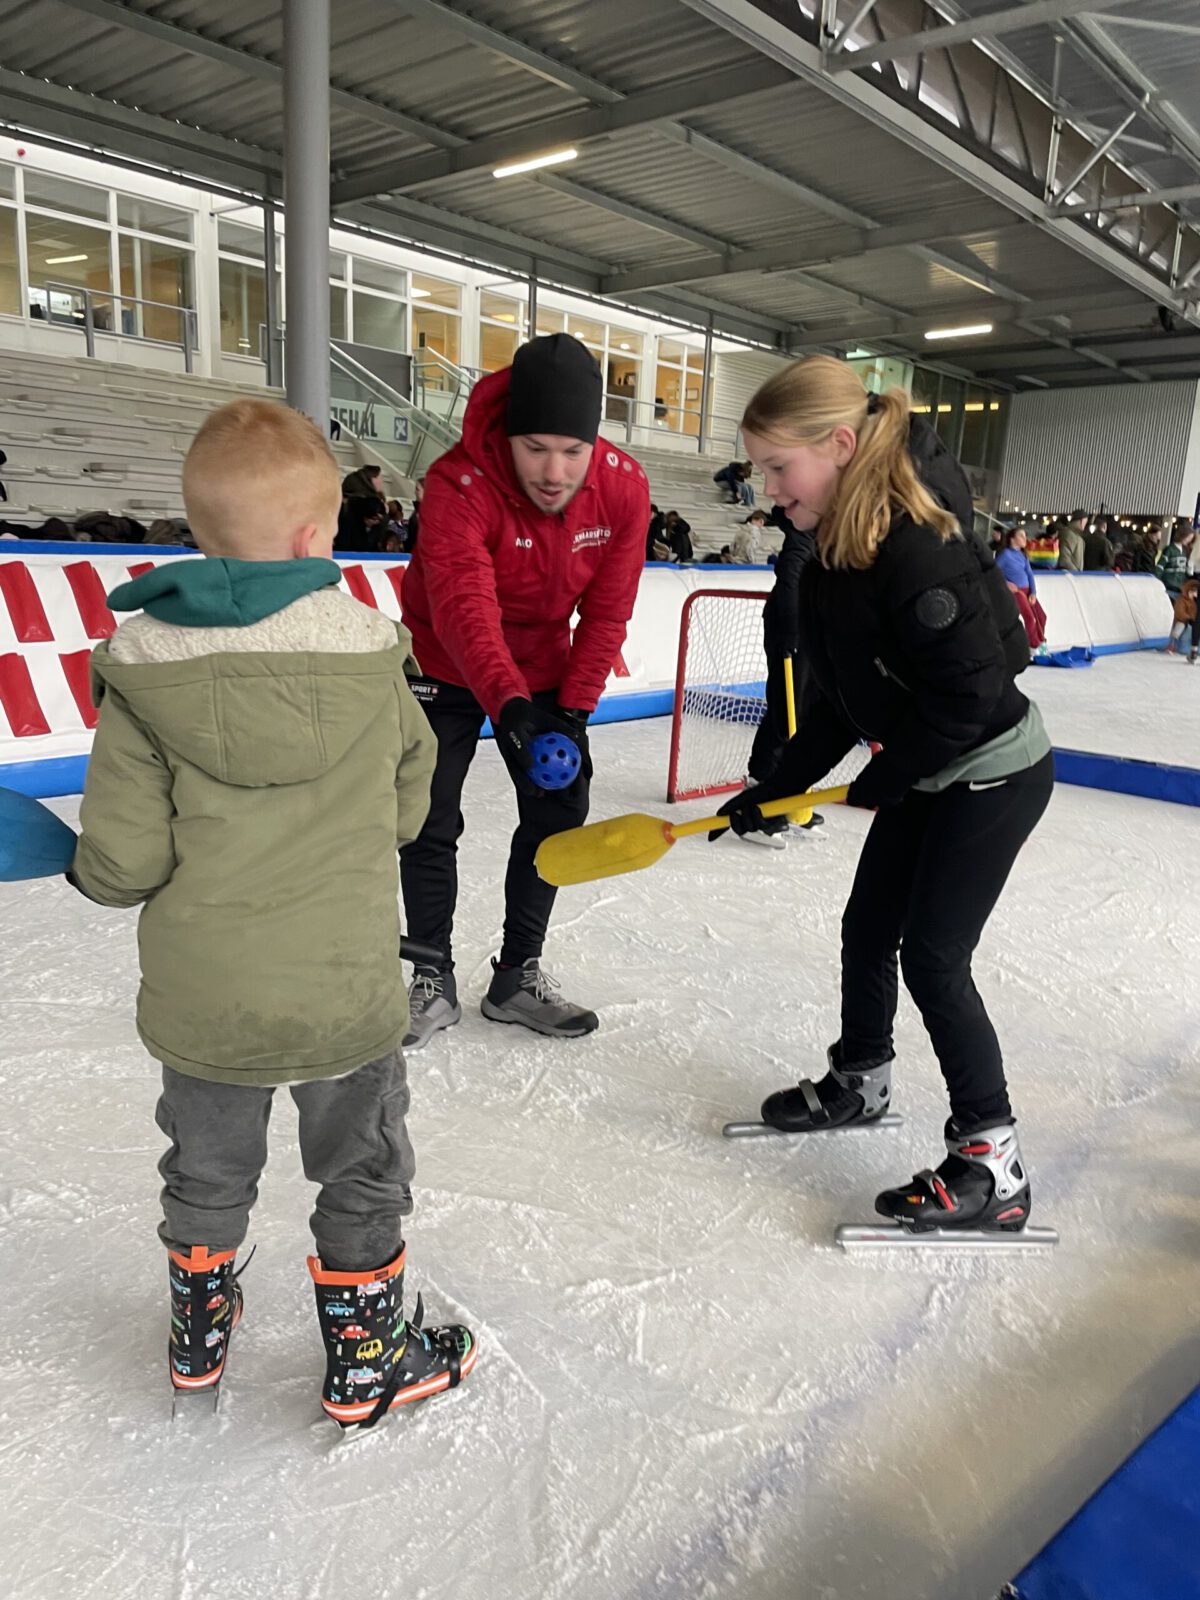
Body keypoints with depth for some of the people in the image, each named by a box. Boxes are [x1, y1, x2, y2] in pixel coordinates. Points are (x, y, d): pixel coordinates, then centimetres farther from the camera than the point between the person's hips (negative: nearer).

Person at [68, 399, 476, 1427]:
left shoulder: (145, 672, -13)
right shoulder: (372, 658, -10)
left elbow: (121, 866, -14)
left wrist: (98, 872, 9)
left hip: (200, 1003, 1)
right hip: (347, 994, -1)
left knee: (207, 1171, 26)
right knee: (363, 1171, 21)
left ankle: (199, 1332, 48)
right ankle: (368, 1361, 37)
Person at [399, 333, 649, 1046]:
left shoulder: (624, 488, -18)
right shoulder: (460, 485, -30)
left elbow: (606, 612, -13)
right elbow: (464, 607, -43)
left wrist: (574, 708, -17)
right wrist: (508, 704, -56)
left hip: (543, 669, 4)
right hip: (447, 667, -3)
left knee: (559, 808, 4)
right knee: (429, 821, -2)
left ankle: (518, 975, 21)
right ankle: (435, 982, 17)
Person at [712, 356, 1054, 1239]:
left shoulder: (917, 547, -27)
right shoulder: (827, 568, 2)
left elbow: (973, 688, -28)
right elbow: (837, 703, 8)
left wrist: (884, 780, -16)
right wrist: (776, 788, 4)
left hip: (995, 774, -9)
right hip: (925, 778, 9)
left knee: (934, 956, -7)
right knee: (868, 928, 16)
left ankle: (993, 1164, 5)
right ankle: (860, 1082, 38)